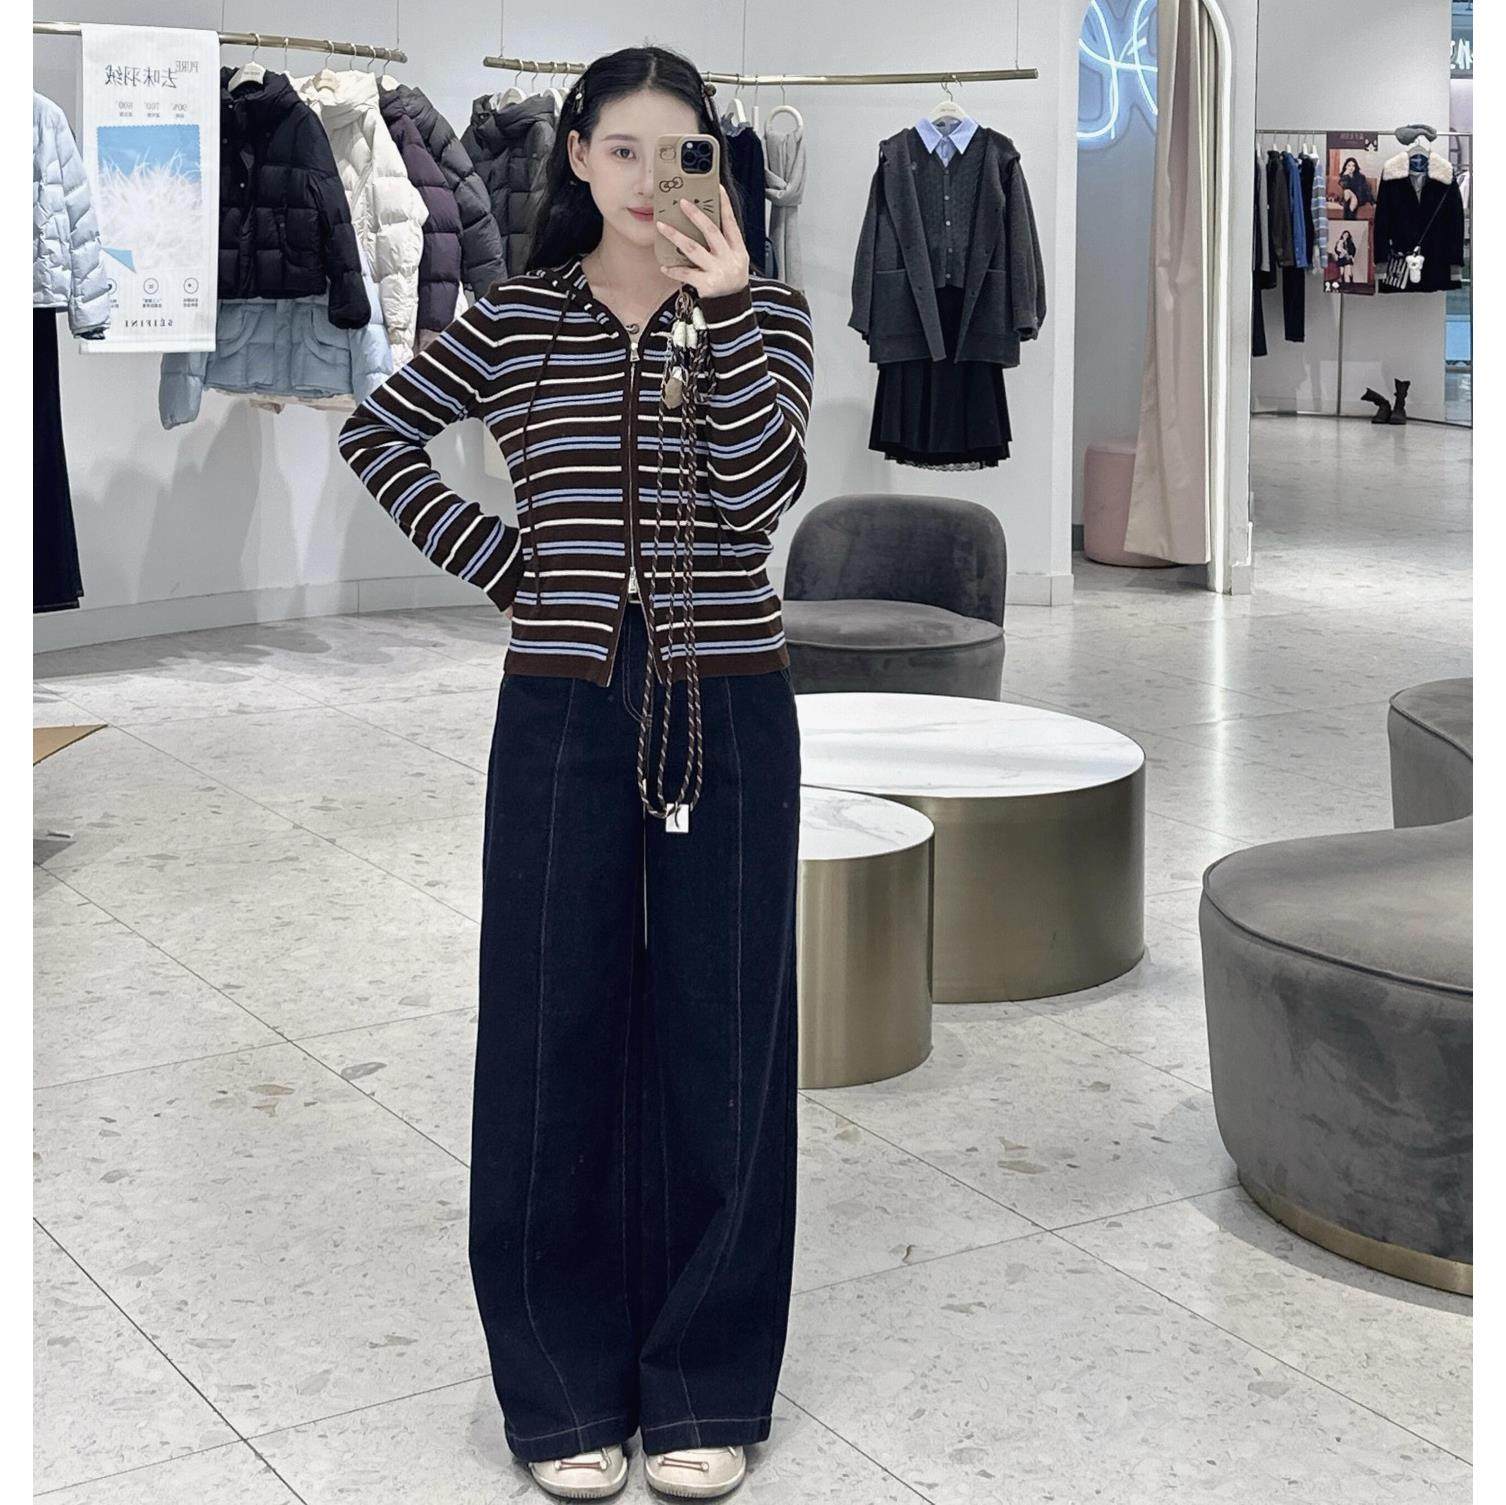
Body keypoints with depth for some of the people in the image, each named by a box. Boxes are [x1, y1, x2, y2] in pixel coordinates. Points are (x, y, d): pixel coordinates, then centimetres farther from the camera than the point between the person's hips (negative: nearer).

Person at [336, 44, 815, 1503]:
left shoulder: (762, 311, 3)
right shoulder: (516, 316, 5)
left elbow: (761, 495, -11)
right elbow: (376, 434, 15)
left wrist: (722, 309, -20)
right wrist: (499, 561, 5)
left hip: (727, 705, 0)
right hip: (564, 707, 1)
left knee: (715, 1031, 5)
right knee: (556, 1030, 4)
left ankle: (704, 1385, 18)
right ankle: (567, 1388, 19)